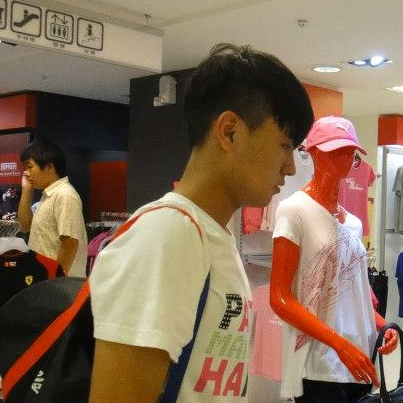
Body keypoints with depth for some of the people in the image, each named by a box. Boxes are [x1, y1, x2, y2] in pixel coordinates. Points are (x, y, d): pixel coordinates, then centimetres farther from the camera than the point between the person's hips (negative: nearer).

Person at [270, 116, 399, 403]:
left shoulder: (353, 222, 12)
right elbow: (280, 299, -13)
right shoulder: (295, 210, -8)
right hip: (318, 368, -7)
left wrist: (381, 325, 2)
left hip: (360, 364, 7)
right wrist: (341, 344, -19)